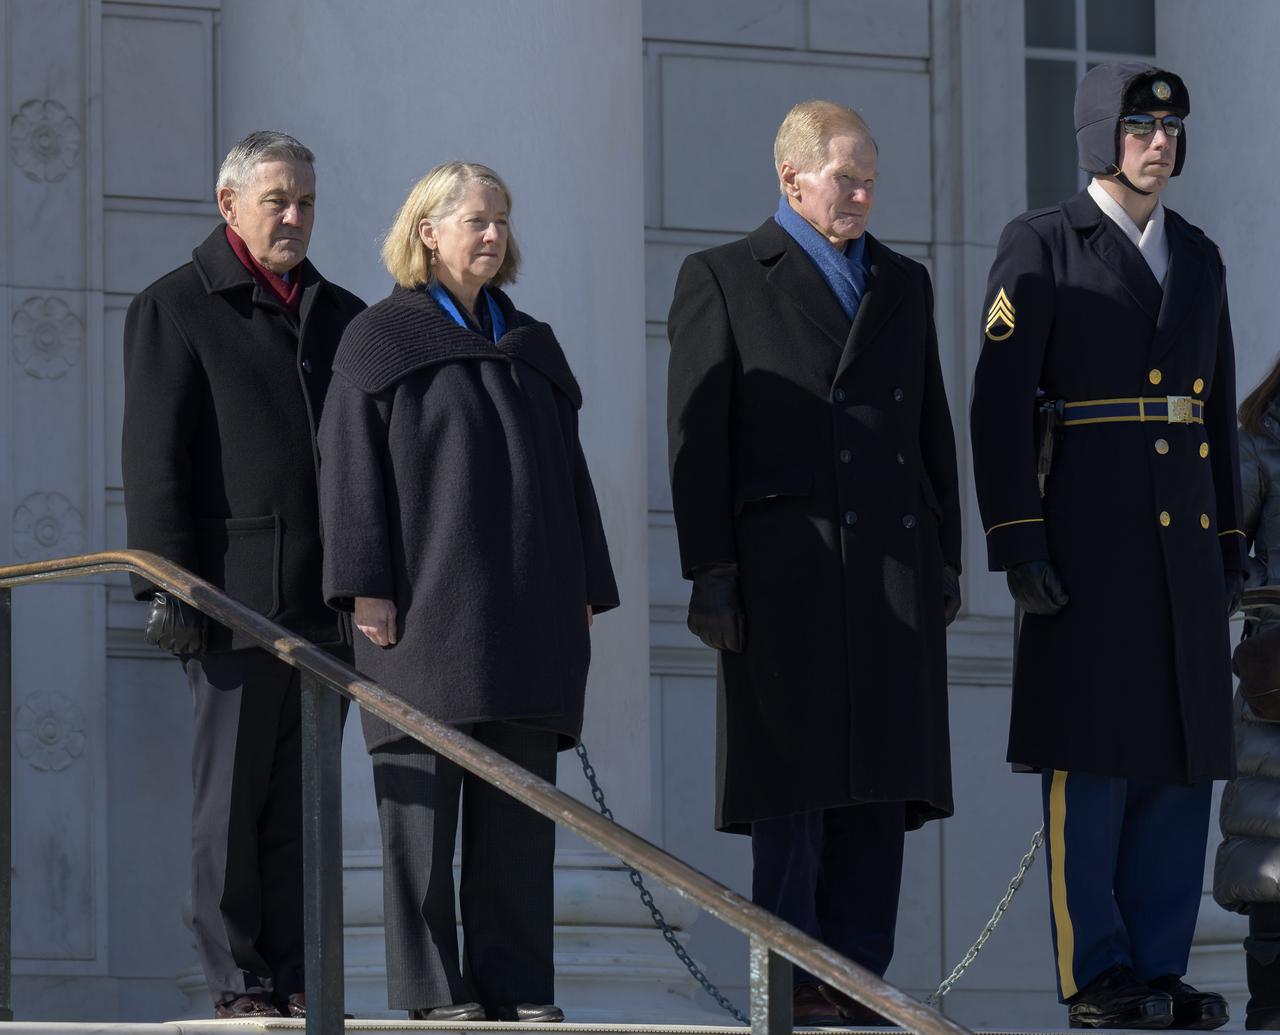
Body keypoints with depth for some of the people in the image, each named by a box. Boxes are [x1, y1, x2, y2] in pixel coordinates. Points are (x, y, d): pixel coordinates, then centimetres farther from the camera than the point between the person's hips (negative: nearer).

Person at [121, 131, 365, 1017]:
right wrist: (169, 586, -11)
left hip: (328, 601, 5)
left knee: (304, 799, 5)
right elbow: (155, 461, -3)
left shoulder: (342, 317, 19)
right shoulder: (175, 308, 3)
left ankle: (294, 979, 8)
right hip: (237, 596, -5)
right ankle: (239, 984, 0)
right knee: (234, 795, -3)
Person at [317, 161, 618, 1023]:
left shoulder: (531, 347, 17)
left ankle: (516, 982, 7)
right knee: (425, 791, -4)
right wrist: (366, 587, -12)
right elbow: (352, 469, -4)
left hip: (527, 609, 5)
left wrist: (586, 590, 11)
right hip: (425, 605, -5)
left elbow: (568, 474, 18)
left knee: (519, 801, 3)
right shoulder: (381, 341, 2)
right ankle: (431, 986, -1)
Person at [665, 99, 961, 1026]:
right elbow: (696, 436, -1)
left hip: (895, 572, 5)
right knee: (792, 787, -4)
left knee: (879, 783, 2)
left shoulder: (904, 283, 18)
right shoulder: (723, 279, 4)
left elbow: (935, 429, 19)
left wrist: (947, 560, 12)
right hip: (784, 573, -4)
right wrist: (710, 575, -8)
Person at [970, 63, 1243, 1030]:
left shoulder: (1196, 257, 15)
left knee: (1182, 755, 4)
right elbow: (999, 405, -9)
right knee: (1091, 758, -5)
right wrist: (1016, 545, -16)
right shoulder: (1040, 246, -3)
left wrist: (1230, 544, 14)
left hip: (1184, 540, 6)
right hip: (1086, 533, -6)